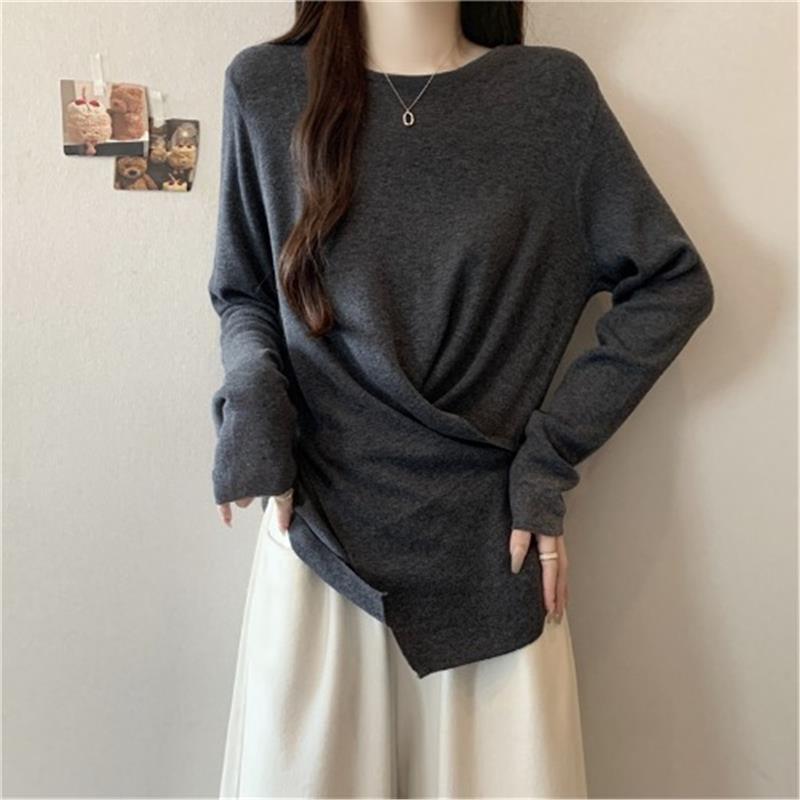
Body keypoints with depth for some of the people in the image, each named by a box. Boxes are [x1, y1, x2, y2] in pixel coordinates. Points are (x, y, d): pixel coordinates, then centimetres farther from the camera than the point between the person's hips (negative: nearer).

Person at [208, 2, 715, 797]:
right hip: (317, 534, 1)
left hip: (491, 543, 0)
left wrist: (550, 453, -3)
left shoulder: (553, 91, 0)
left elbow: (672, 283, 4)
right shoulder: (264, 86, 3)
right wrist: (251, 407, -9)